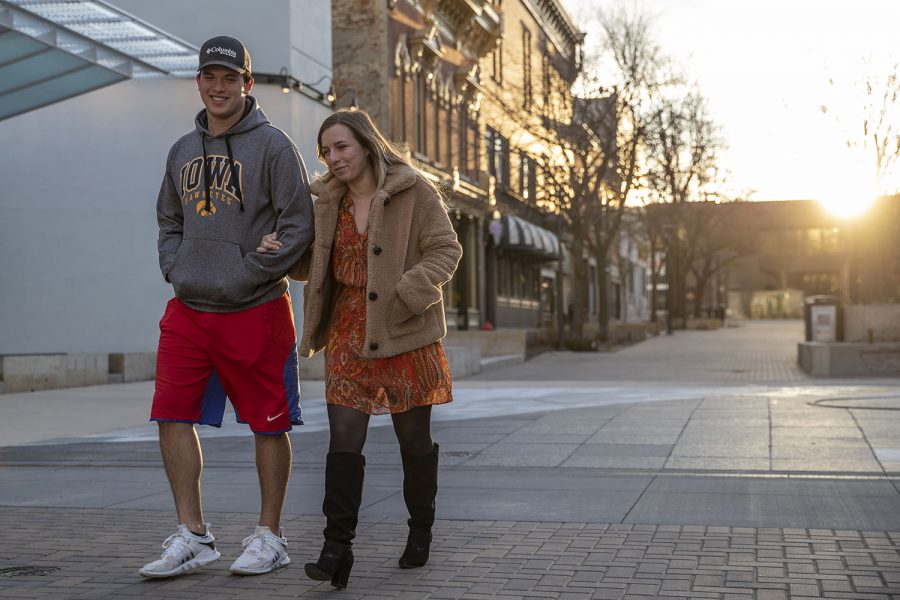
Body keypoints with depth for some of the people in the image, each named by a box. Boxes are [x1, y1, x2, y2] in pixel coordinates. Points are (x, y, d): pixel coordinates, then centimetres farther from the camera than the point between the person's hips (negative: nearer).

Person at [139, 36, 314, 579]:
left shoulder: (273, 145, -5)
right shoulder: (183, 150, 14)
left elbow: (298, 227, -10)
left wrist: (243, 275, -14)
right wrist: (176, 269, 4)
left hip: (255, 310, -5)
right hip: (189, 309, 6)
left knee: (269, 424, 3)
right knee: (173, 416, 1)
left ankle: (270, 536, 17)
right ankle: (193, 536, 12)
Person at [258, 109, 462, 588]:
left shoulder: (413, 191, -6)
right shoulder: (328, 199, 10)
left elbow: (446, 249, -7)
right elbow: (315, 265, 19)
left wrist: (410, 292, -22)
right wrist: (284, 252, -2)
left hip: (403, 332, -3)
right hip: (349, 330, 3)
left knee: (414, 437, 9)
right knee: (344, 439, -6)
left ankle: (421, 532, 27)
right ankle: (337, 547, -5)